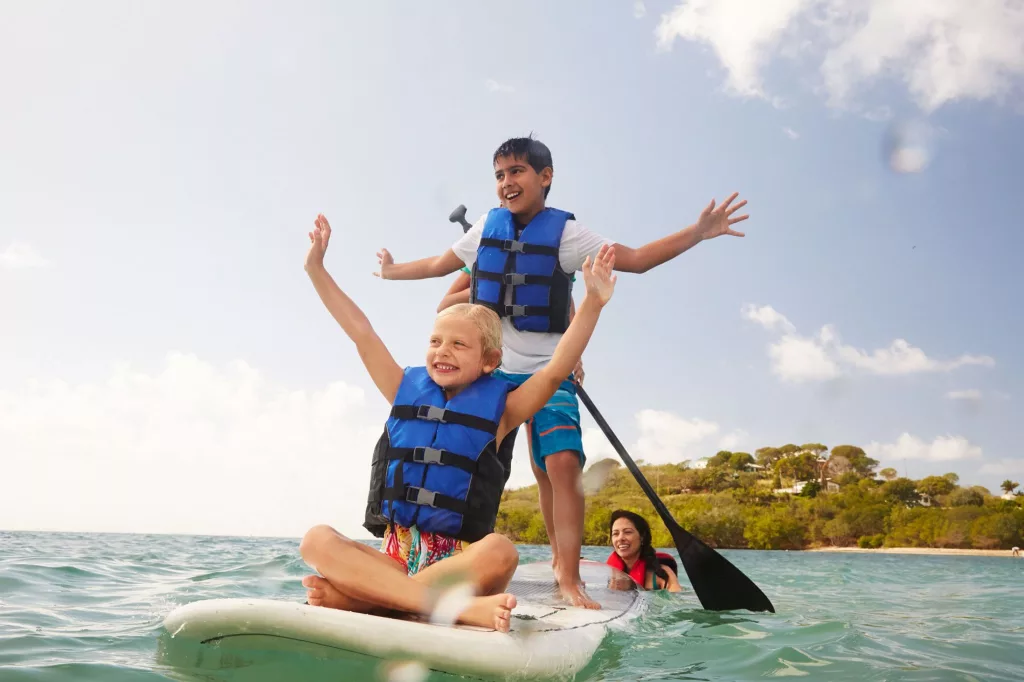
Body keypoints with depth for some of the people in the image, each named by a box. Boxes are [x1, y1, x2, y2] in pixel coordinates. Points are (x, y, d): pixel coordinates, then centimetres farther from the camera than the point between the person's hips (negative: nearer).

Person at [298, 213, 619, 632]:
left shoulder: (497, 410, 4)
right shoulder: (407, 393, 11)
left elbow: (556, 371, -9)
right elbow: (361, 333, 11)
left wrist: (593, 303, -19)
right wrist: (316, 267, 12)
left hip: (461, 562, -2)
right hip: (395, 558, 3)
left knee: (499, 552, -35)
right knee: (317, 540, -25)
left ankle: (363, 592, -31)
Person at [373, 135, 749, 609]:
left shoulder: (565, 233, -3)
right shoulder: (487, 227, 7)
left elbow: (636, 259, -5)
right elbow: (439, 265, 23)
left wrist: (697, 233, -14)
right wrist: (392, 271, 35)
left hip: (549, 371, -3)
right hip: (492, 369, 3)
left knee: (562, 465, -18)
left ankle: (568, 578, -11)